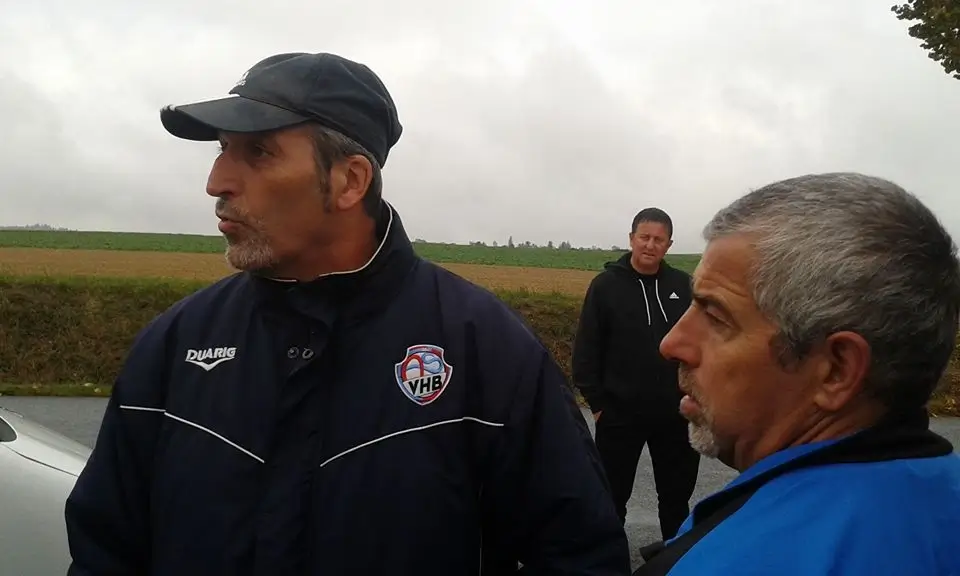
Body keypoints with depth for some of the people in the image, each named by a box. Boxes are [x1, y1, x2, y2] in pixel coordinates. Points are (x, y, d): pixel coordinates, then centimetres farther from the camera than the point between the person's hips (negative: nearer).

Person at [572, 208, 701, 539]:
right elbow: (586, 351, -4)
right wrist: (597, 403, -6)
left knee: (677, 492, 17)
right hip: (620, 413, -2)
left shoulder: (683, 285, 2)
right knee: (612, 493, 11)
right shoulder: (606, 285, -5)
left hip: (674, 413, 3)